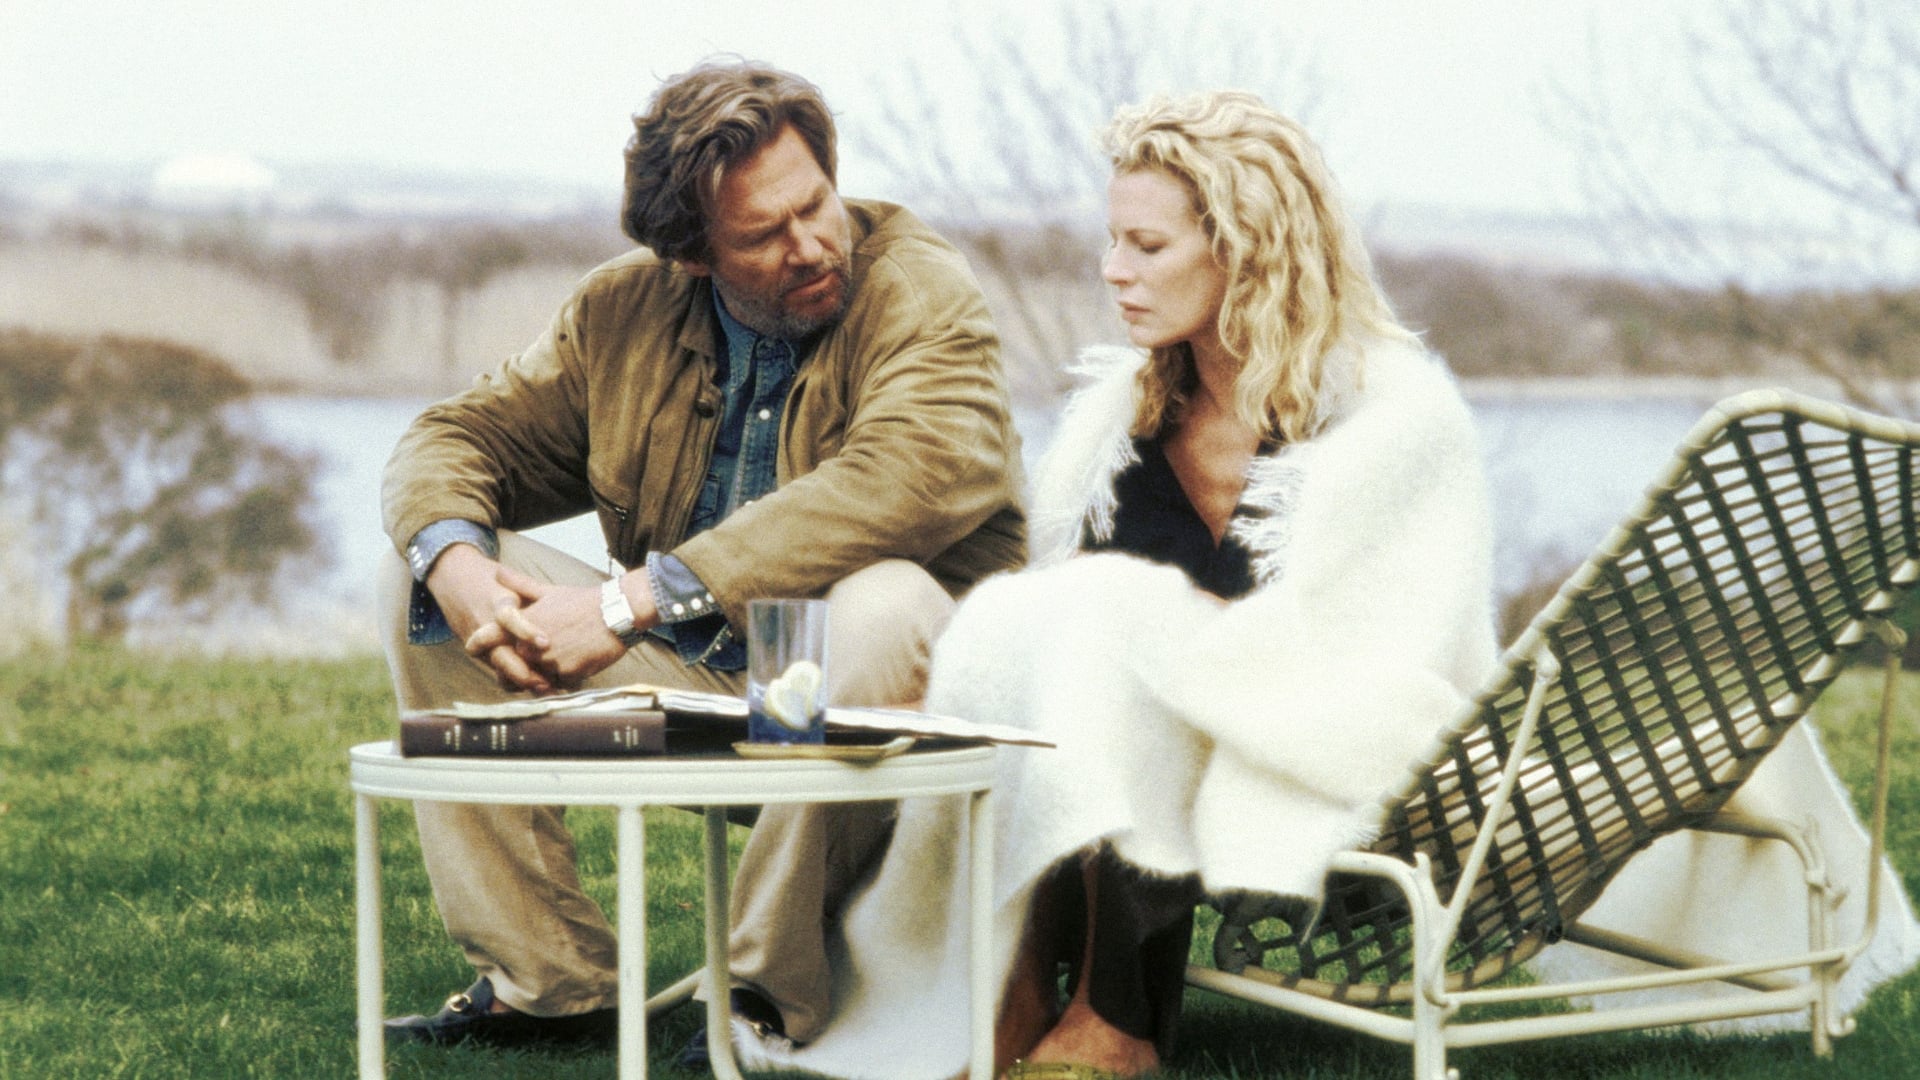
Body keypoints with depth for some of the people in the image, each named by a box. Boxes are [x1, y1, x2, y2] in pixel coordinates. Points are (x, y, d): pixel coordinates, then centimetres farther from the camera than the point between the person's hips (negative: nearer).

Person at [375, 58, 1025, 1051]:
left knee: (881, 601, -38)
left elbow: (903, 483, -32)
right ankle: (546, 982, -6)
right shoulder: (622, 314, 3)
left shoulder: (921, 292, -13)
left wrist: (636, 599, -35)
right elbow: (458, 437, 7)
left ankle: (776, 996, -22)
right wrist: (455, 563, -20)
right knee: (420, 579, -4)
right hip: (688, 687, 5)